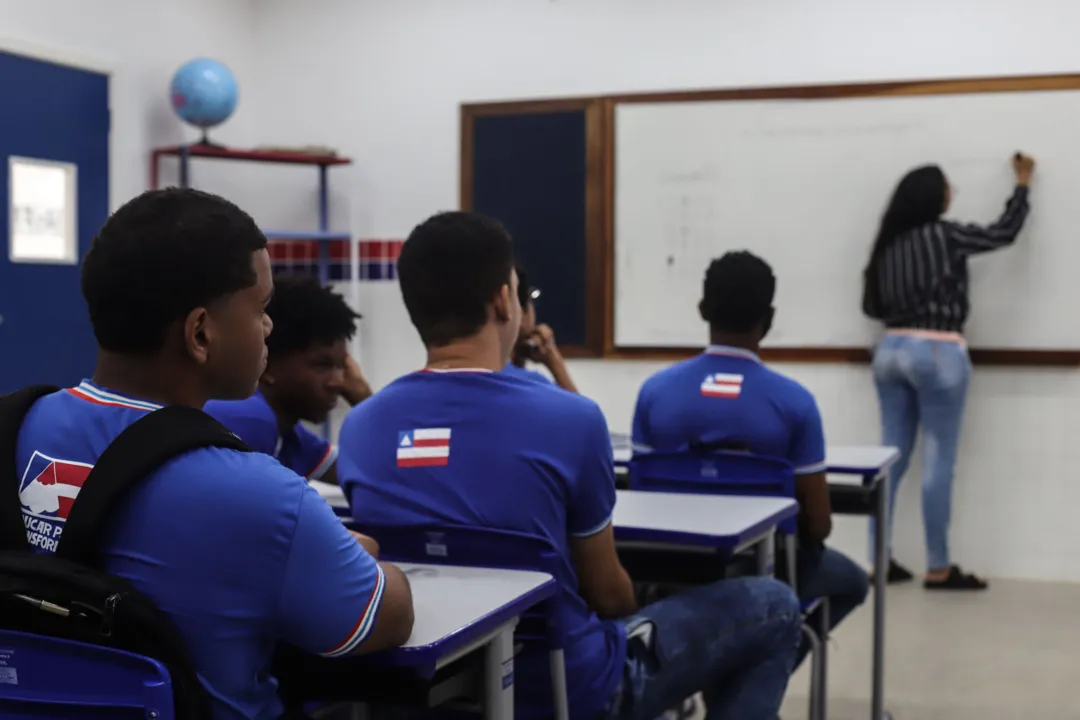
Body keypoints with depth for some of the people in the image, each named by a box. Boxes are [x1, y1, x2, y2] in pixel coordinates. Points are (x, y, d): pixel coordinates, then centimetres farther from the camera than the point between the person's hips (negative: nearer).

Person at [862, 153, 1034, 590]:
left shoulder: (888, 246, 8)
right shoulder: (946, 237, -9)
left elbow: (872, 306, 13)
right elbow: (1004, 233, 4)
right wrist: (1022, 183, 17)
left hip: (891, 351, 6)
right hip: (938, 354, -6)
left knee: (893, 458, 9)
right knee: (938, 463, -1)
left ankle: (881, 560, 11)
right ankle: (938, 569, 3)